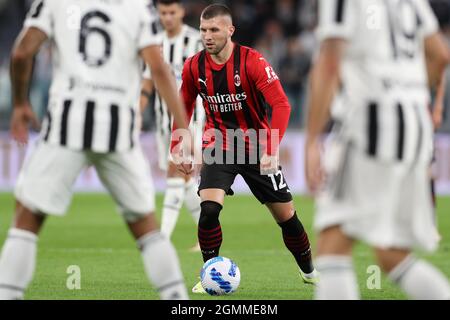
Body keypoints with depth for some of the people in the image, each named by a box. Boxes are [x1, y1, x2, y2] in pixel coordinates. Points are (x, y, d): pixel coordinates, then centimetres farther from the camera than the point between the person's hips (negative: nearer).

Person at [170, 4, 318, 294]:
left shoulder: (252, 61, -20)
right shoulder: (194, 67, -7)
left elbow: (281, 105, -25)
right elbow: (185, 107, 11)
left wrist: (271, 150, -35)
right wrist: (175, 148, 6)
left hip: (257, 147, -1)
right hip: (219, 147, 2)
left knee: (286, 215, 7)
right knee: (209, 208, -23)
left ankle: (309, 271, 31)